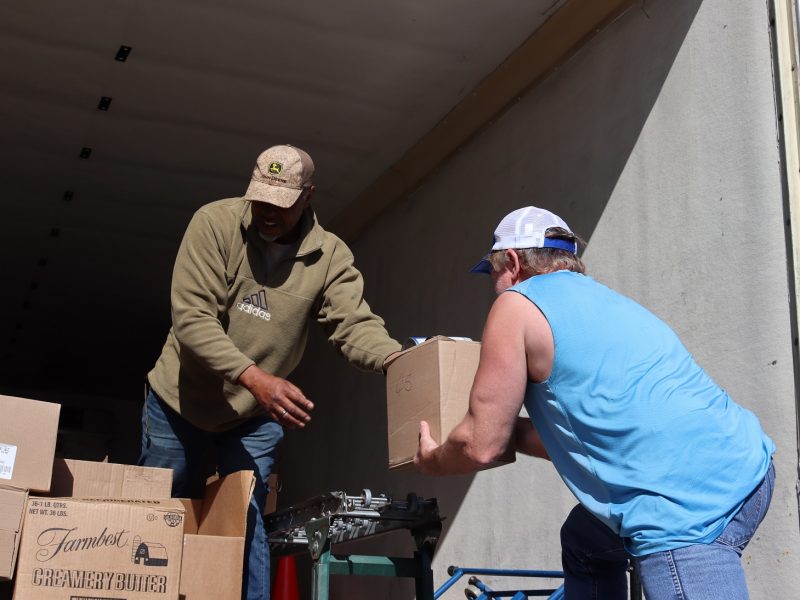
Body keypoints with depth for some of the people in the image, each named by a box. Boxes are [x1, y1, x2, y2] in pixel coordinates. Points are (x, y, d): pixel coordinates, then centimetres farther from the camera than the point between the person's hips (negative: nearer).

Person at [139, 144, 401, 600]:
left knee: (246, 526, -2)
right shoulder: (215, 223, -19)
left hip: (256, 417, 0)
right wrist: (254, 378, -39)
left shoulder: (331, 256, -12)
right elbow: (192, 319, -26)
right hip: (180, 401, 0)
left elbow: (355, 325, -22)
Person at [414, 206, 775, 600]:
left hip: (692, 501, -10)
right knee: (583, 544, 27)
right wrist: (505, 428, 42)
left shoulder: (517, 304, 0)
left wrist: (431, 461, 22)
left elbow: (481, 445, 2)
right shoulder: (602, 298, 25)